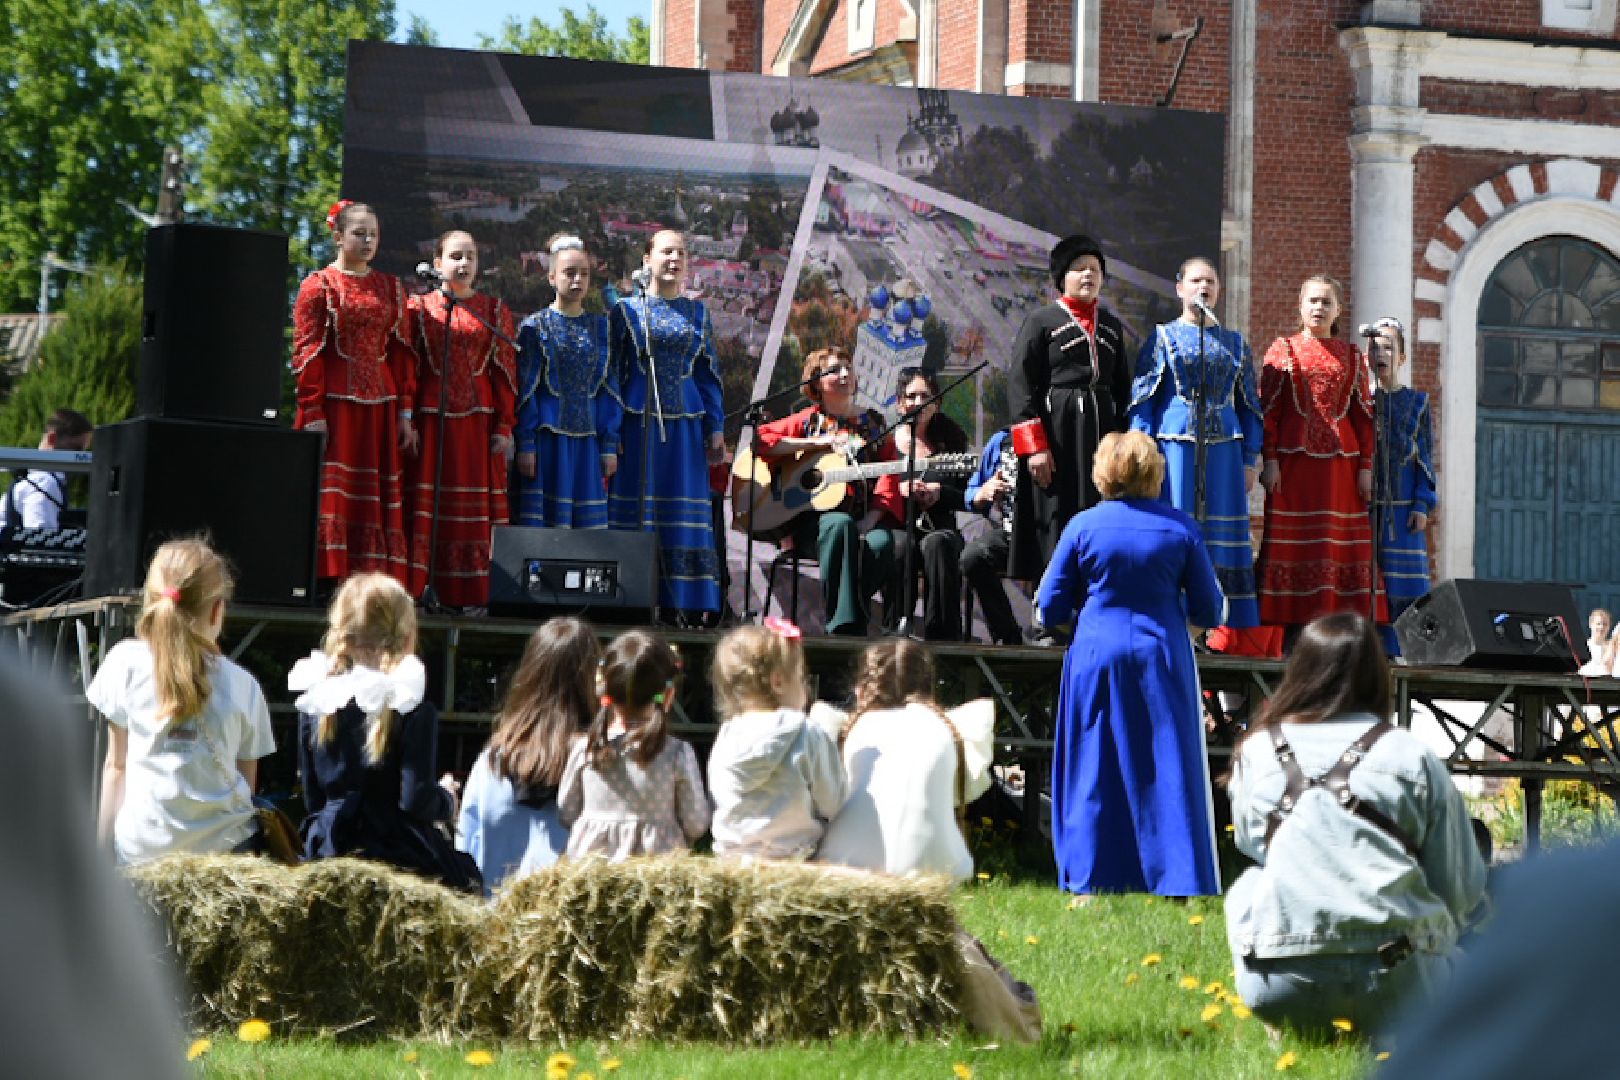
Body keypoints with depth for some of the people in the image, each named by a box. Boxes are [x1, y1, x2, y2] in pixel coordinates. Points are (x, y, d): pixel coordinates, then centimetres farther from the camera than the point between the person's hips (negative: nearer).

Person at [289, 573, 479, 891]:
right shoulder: (413, 709, -10)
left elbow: (312, 798, 11)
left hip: (328, 851, 5)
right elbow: (416, 801, -14)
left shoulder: (315, 702, 5)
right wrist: (446, 799, 7)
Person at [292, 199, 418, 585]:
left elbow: (402, 352, 13)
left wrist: (405, 413, 7)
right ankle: (327, 580, -8)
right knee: (330, 493, -8)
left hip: (379, 407, 4)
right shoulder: (319, 285, 2)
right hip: (334, 404, -4)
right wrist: (312, 415, -11)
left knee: (376, 495, 1)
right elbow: (306, 353, -3)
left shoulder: (390, 288, 15)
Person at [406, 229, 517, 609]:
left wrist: (504, 427, 0)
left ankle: (470, 592, 0)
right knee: (423, 504, -5)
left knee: (475, 507, -2)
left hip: (478, 423, 1)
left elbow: (506, 372, 7)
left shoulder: (495, 311, 11)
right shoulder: (419, 307, 9)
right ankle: (419, 588, -4)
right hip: (429, 419, -1)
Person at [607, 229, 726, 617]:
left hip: (684, 424, 3)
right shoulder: (627, 309, 5)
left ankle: (680, 600, 1)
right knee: (635, 511, -4)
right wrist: (611, 430, -5)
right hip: (637, 421, -3)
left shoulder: (697, 312, 12)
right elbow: (613, 371, 2)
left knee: (683, 513, -1)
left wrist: (715, 428, 5)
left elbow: (708, 374, 12)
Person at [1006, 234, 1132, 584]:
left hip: (1102, 435, 5)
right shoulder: (1041, 322, -2)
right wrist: (1035, 448, -15)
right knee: (1056, 528, -5)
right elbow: (1019, 387, -8)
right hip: (1057, 436, -5)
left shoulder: (1111, 326, 15)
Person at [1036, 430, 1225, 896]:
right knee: (1168, 776, 4)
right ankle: (1181, 884, 4)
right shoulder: (1180, 528, -3)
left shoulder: (1083, 526, -4)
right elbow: (1208, 612, 2)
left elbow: (1050, 610, 2)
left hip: (1096, 658, 0)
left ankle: (1089, 881, 12)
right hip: (1162, 662, 0)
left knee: (1094, 776, 9)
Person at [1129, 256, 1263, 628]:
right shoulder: (1163, 337, 6)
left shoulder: (1235, 343, 14)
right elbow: (1142, 399, 2)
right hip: (1174, 444, -3)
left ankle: (1225, 624, 2)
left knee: (1222, 535, 0)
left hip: (1222, 448, 3)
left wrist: (1251, 459, 7)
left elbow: (1249, 405, 15)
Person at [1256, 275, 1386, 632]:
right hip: (1293, 457, -2)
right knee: (1293, 541, -4)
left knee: (1340, 542, -2)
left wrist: (1366, 466, 2)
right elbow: (1267, 407, 2)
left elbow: (1364, 413, 10)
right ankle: (1293, 631, -4)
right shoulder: (1283, 349, 7)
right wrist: (1270, 459, -8)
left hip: (1340, 459, 2)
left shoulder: (1350, 355, 12)